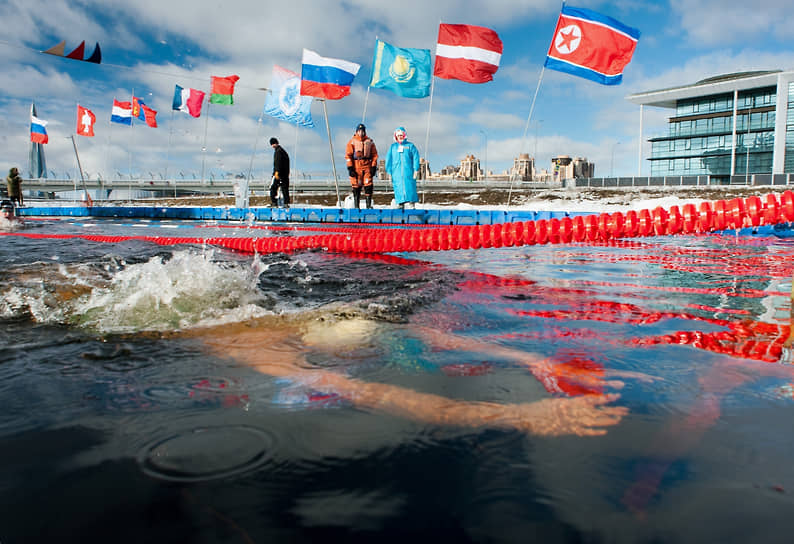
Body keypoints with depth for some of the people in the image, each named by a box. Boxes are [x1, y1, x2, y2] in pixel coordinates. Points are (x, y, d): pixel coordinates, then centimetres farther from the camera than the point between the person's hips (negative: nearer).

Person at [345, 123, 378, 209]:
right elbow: (348, 155, 1)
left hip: (367, 167, 1)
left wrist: (374, 167, 2)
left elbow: (374, 155, 11)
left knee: (368, 185, -5)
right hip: (356, 167, -1)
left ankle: (369, 204, 3)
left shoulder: (370, 141, 10)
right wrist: (350, 167, -7)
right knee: (356, 186, 1)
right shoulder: (352, 141, 4)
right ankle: (356, 206, 9)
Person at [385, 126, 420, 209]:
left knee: (409, 189, -8)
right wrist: (389, 173, 6)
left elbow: (415, 158, 3)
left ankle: (410, 207, -8)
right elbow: (389, 160, 14)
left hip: (408, 173, -2)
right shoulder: (393, 147, 15)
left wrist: (416, 170, -5)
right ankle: (400, 206, 4)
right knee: (398, 190, -1)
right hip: (396, 174, 2)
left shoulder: (410, 146, 8)